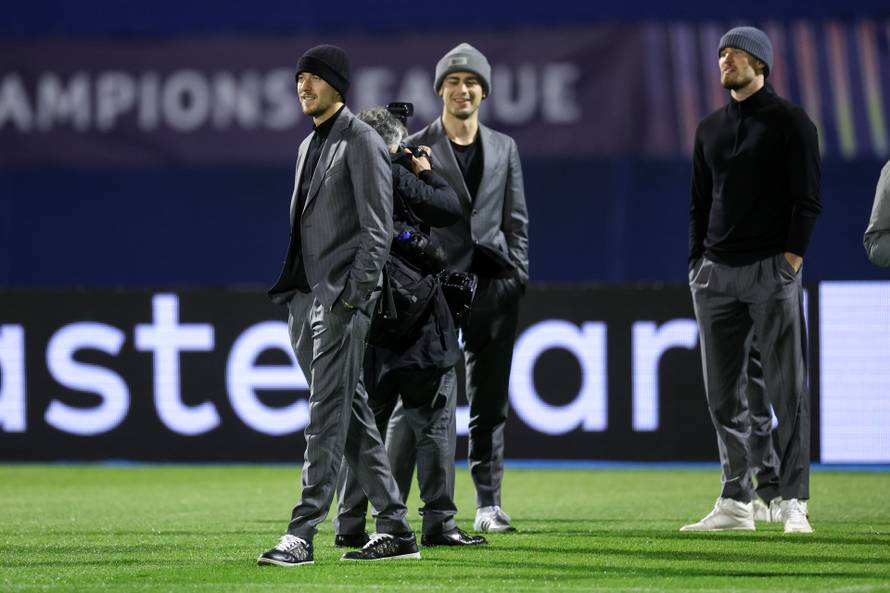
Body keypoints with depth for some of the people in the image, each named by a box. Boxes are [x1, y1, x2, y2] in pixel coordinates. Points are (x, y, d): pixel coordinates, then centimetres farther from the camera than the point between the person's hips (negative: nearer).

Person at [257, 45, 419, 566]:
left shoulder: (361, 142, -7)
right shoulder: (310, 146, 19)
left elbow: (378, 228, -14)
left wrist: (354, 295, -19)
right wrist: (294, 295, 17)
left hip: (342, 295, -9)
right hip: (307, 298, 9)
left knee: (328, 416, -11)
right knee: (351, 416, 9)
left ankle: (303, 532, -15)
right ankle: (395, 529, 12)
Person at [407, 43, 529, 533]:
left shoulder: (504, 148, 14)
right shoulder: (415, 149, 4)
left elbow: (515, 220, 15)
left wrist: (517, 276, 5)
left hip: (494, 285, 3)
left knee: (490, 400, 4)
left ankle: (488, 504, 8)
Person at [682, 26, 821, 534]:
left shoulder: (790, 122, 0)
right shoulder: (711, 129, 16)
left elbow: (808, 200, -5)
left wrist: (791, 263, -13)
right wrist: (698, 264, 11)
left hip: (772, 270, -6)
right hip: (717, 274, 6)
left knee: (788, 390, -6)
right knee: (723, 394, 5)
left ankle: (793, 503, -5)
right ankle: (736, 503, 10)